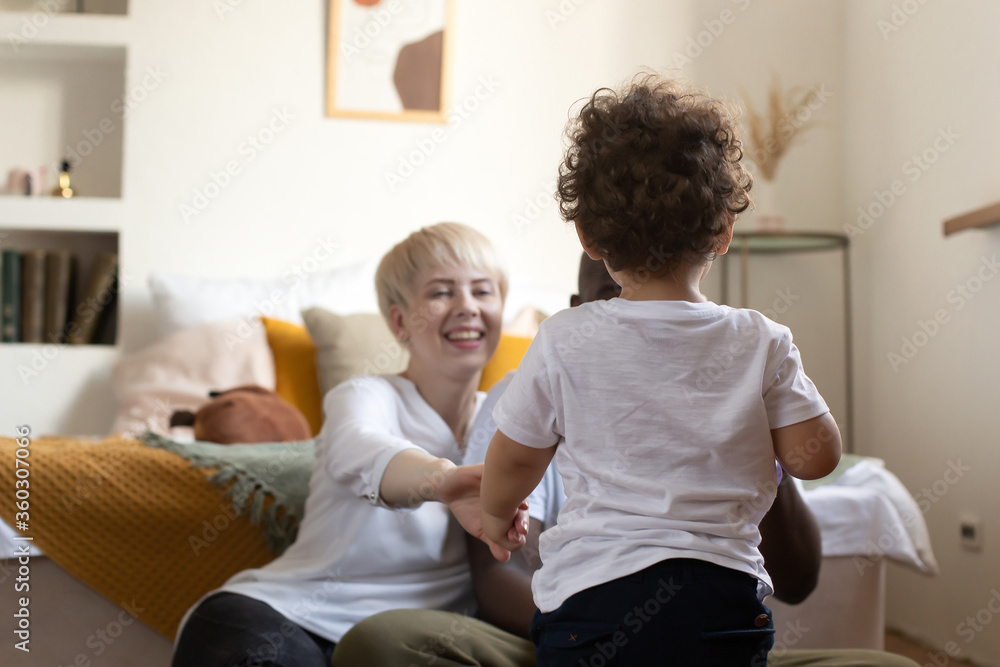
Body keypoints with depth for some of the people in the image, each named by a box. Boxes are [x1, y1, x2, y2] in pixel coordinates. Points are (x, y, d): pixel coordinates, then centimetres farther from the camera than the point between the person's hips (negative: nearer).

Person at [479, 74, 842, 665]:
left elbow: (513, 462, 7)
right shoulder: (762, 343, -2)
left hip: (591, 592, -2)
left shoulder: (564, 343, -4)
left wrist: (497, 512, 28)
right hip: (724, 590, 2)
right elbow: (815, 456, 3)